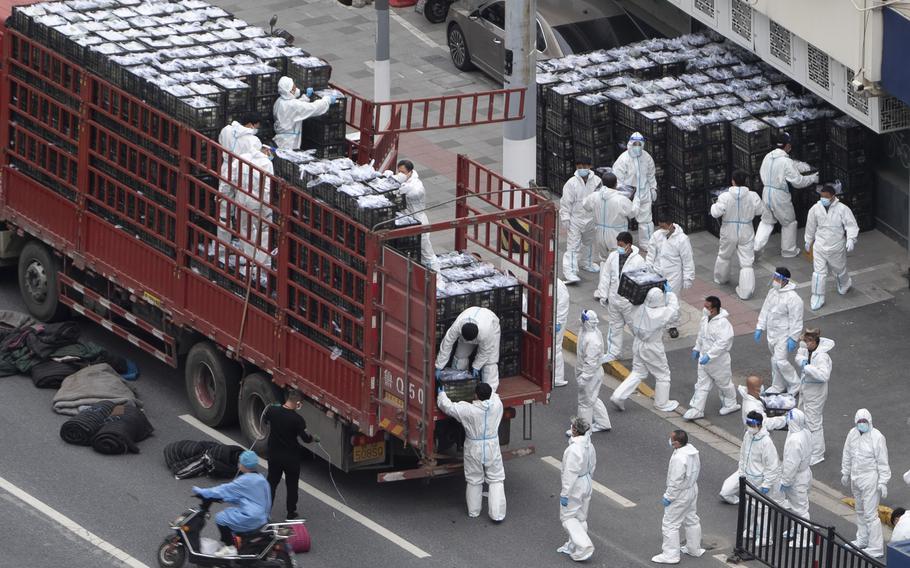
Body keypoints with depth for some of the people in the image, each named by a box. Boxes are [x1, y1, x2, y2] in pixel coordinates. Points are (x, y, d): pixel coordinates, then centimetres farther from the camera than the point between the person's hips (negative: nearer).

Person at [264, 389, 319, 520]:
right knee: (291, 485, 14)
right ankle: (291, 513, 22)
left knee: (272, 482, 16)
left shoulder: (272, 410, -11)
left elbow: (265, 420, 11)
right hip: (291, 456, -3)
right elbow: (306, 438, -15)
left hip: (274, 454, 3)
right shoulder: (297, 419, -22)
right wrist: (314, 438, 6)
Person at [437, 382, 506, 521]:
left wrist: (441, 394, 11)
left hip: (474, 450, -1)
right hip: (492, 449, 1)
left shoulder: (468, 410, -21)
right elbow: (493, 395, 12)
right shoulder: (496, 406, -13)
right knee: (496, 480, 11)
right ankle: (497, 513, 7)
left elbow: (447, 406, -9)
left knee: (474, 481, 16)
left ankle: (473, 511, 29)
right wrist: (486, 390, 31)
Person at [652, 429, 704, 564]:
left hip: (680, 494, -10)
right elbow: (697, 468, 11)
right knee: (692, 520, 24)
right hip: (692, 489, 10)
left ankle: (670, 555, 9)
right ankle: (694, 549, 38)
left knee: (670, 525, 3)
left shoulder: (679, 458, -33)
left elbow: (676, 481, -29)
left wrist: (668, 497, -18)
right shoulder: (692, 450, -4)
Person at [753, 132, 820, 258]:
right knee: (789, 223, 15)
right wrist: (812, 178, 1)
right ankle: (788, 250, 25)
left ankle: (756, 247, 12)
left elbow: (762, 174, 13)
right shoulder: (787, 162, -19)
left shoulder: (768, 157, 1)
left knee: (766, 221, 21)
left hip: (766, 193, 6)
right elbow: (798, 181, -14)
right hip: (780, 197, -6)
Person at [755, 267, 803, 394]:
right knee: (775, 360, 17)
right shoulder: (773, 292, 2)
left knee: (781, 361, -11)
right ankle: (777, 386, 31)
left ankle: (795, 386, 6)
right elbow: (765, 310, 12)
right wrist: (760, 328, 9)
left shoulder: (793, 298, -23)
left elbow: (796, 320, -20)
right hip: (772, 333, 8)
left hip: (784, 335, -8)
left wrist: (793, 338, -20)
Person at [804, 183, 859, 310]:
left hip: (836, 248, -1)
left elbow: (851, 225, -16)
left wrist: (850, 239, -32)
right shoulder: (816, 208, -8)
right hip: (820, 247, 1)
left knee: (840, 270, 20)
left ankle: (844, 286, 52)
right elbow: (811, 226, 7)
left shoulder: (842, 209, -18)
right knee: (818, 273, -1)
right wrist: (808, 241, 18)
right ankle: (817, 299, 10)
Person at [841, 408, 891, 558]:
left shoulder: (877, 437, -18)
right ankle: (862, 539, 38)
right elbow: (847, 455, 14)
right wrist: (845, 473, 19)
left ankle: (876, 547, -5)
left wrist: (883, 482, -15)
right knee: (860, 510, 22)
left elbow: (883, 462, -15)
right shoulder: (853, 434, 1)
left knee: (870, 513, -9)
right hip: (856, 477, 7)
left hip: (870, 479, -7)